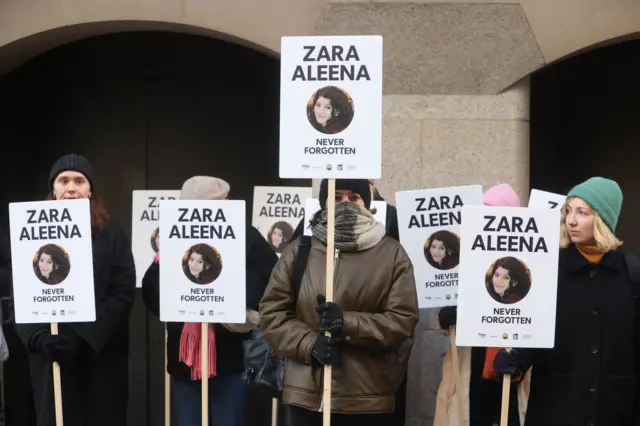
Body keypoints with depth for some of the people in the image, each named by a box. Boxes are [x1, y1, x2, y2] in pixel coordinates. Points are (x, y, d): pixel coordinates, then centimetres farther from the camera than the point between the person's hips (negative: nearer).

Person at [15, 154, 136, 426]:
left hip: (101, 353, 0)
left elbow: (123, 293, -6)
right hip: (50, 355, 1)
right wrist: (38, 338, -18)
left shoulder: (111, 234, 3)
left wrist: (84, 337, -17)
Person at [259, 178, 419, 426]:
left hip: (368, 397, -1)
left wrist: (348, 323, -20)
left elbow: (404, 319, -6)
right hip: (306, 393, 2)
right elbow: (272, 312, 3)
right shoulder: (298, 251, 6)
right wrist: (310, 343, -15)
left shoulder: (392, 254, 1)